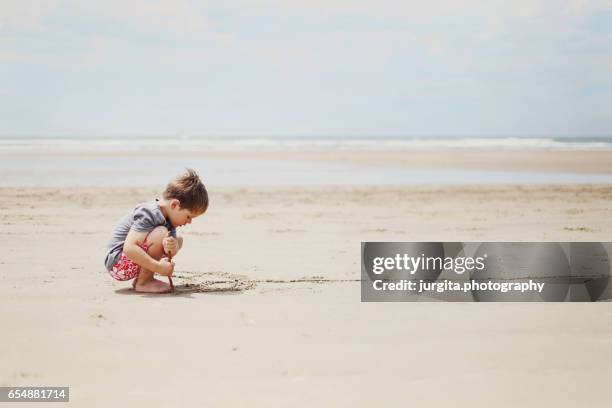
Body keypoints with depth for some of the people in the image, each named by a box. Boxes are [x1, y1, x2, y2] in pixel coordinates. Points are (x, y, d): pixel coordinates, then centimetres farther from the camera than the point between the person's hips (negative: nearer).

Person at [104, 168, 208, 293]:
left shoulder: (169, 217, 5)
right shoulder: (149, 214, -24)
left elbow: (169, 252, 2)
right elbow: (129, 248, -34)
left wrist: (173, 247, -23)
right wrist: (158, 267, -34)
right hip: (117, 263, -10)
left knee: (178, 240, 11)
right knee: (160, 233, -28)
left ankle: (141, 278, 4)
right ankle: (143, 282, -14)